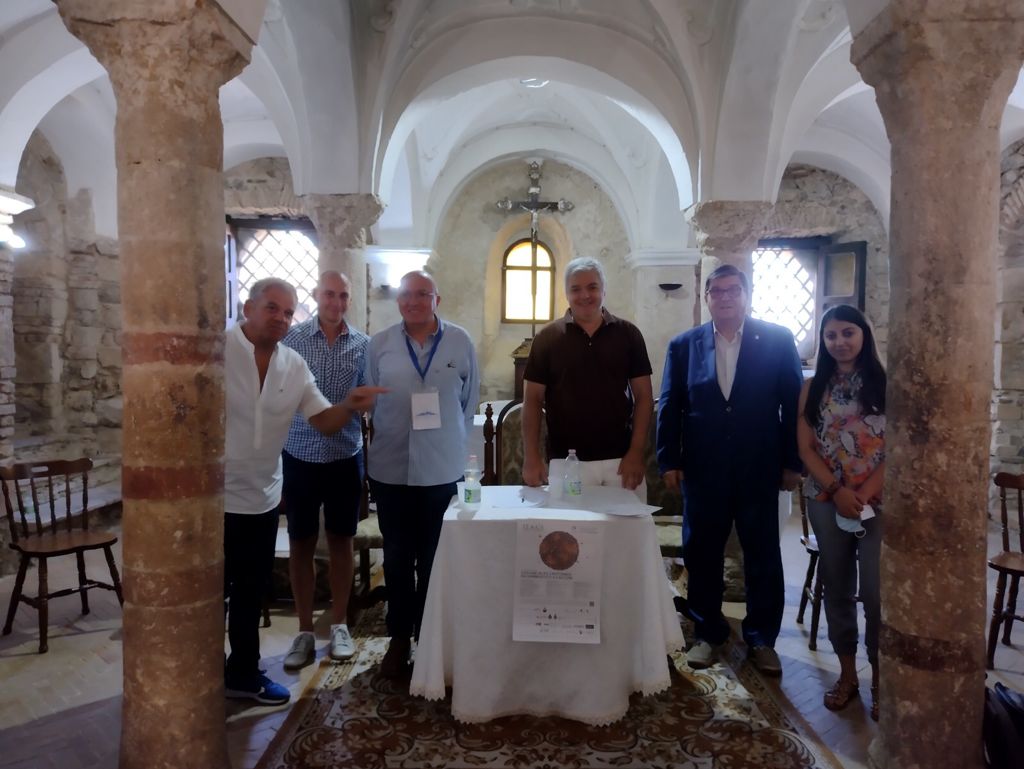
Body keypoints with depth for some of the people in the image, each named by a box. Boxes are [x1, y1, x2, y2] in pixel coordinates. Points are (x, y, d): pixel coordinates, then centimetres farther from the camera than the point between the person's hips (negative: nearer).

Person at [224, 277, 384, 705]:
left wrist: (350, 406, -19)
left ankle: (243, 672, 34)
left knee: (251, 592, 17)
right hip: (214, 497, -5)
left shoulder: (294, 366, 3)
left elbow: (324, 421, 1)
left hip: (262, 498, 5)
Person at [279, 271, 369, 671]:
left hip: (346, 456, 1)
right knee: (301, 544, 9)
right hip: (300, 455, 0)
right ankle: (305, 631, 22)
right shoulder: (292, 338, -3)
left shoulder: (363, 344, 0)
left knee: (341, 541, 11)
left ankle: (339, 626, 26)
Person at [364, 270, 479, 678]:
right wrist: (392, 434, 9)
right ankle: (399, 637, 26)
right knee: (397, 557, 11)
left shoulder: (460, 342, -1)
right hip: (391, 467, 1)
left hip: (442, 470, 0)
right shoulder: (379, 344, -1)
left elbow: (470, 400, 7)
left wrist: (450, 441, 8)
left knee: (434, 557, 10)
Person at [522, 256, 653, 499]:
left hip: (620, 460, 1)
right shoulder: (547, 338, 2)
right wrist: (531, 457, -7)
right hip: (567, 463, -1)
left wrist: (636, 452, -5)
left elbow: (643, 397, 4)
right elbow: (533, 400, 2)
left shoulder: (628, 334, 4)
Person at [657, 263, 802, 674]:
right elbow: (669, 406, 3)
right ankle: (708, 632, 27)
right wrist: (668, 461, -2)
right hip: (702, 469, 1)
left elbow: (793, 403, 0)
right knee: (701, 554, 10)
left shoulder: (778, 340, -1)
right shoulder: (683, 345, 3)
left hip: (759, 469, -1)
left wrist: (792, 462, -2)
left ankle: (762, 638, 26)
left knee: (763, 556, 10)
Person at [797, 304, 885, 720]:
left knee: (877, 591, -3)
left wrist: (864, 493, -14)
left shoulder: (886, 384, -1)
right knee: (837, 588, 10)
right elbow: (805, 448, 1)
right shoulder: (813, 388, 5)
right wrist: (838, 491, -11)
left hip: (879, 501, -2)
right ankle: (847, 673, 24)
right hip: (826, 501, 2)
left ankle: (880, 678, 15)